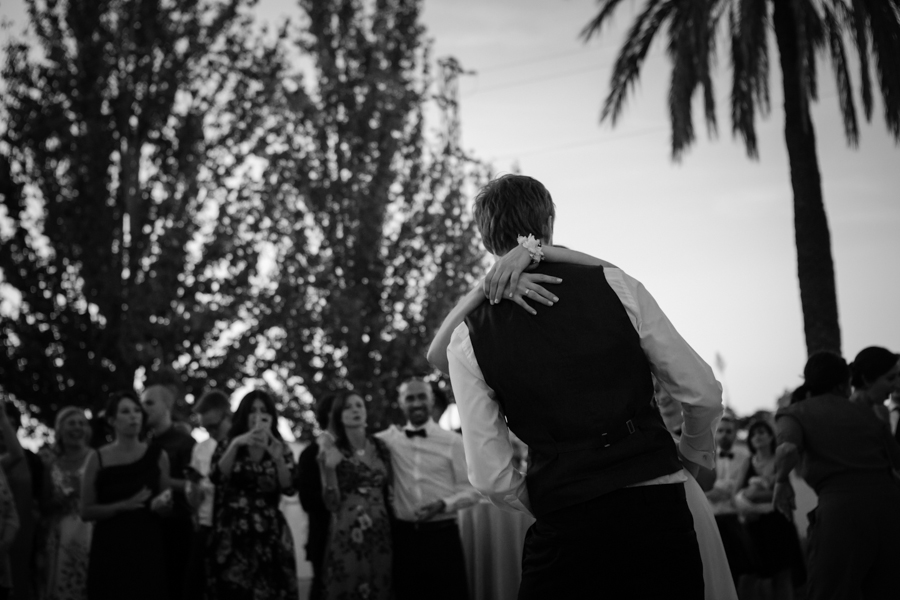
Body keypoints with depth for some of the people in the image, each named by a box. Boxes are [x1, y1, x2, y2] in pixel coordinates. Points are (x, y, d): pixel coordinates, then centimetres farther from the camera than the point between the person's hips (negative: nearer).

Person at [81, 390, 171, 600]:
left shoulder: (157, 455, 6)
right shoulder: (98, 458, 1)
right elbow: (86, 511, -2)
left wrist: (160, 504, -7)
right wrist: (125, 505, -14)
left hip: (147, 549, 1)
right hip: (110, 550, -1)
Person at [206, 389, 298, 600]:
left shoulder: (281, 449, 9)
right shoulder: (228, 446, 7)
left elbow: (289, 488, -4)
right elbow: (216, 478, -11)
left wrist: (278, 458, -18)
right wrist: (235, 445, -20)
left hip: (269, 536, 1)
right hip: (232, 535, -1)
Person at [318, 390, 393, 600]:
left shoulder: (380, 447, 7)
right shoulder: (332, 451, -3)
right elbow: (332, 503, -9)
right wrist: (329, 468, -22)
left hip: (380, 535, 3)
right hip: (346, 537, -3)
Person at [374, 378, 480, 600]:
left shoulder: (453, 441, 0)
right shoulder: (391, 439, 6)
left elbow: (471, 490, -1)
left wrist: (442, 504, -16)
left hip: (442, 535, -2)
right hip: (403, 535, 2)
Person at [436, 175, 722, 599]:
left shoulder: (468, 338, 0)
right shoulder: (612, 285, -1)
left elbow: (491, 478, -1)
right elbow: (704, 394, 3)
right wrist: (695, 453, 22)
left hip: (564, 529, -1)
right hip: (660, 509, 1)